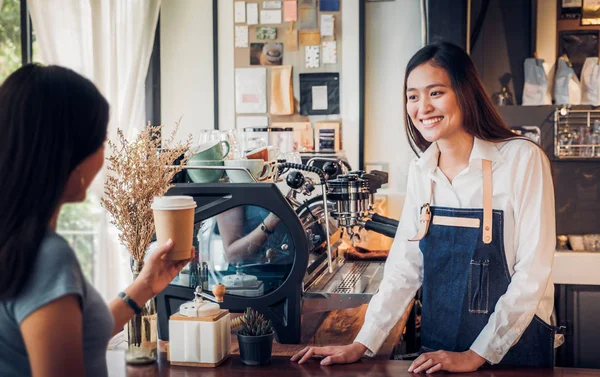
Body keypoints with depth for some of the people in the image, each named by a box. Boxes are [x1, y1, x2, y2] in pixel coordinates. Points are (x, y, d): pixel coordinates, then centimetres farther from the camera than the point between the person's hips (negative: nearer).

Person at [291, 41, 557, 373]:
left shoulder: (522, 159, -15)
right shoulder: (420, 171, 1)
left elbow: (532, 271, -16)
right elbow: (404, 267, 4)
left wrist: (476, 355, -17)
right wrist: (362, 345, -5)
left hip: (513, 349, -5)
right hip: (437, 351, 5)